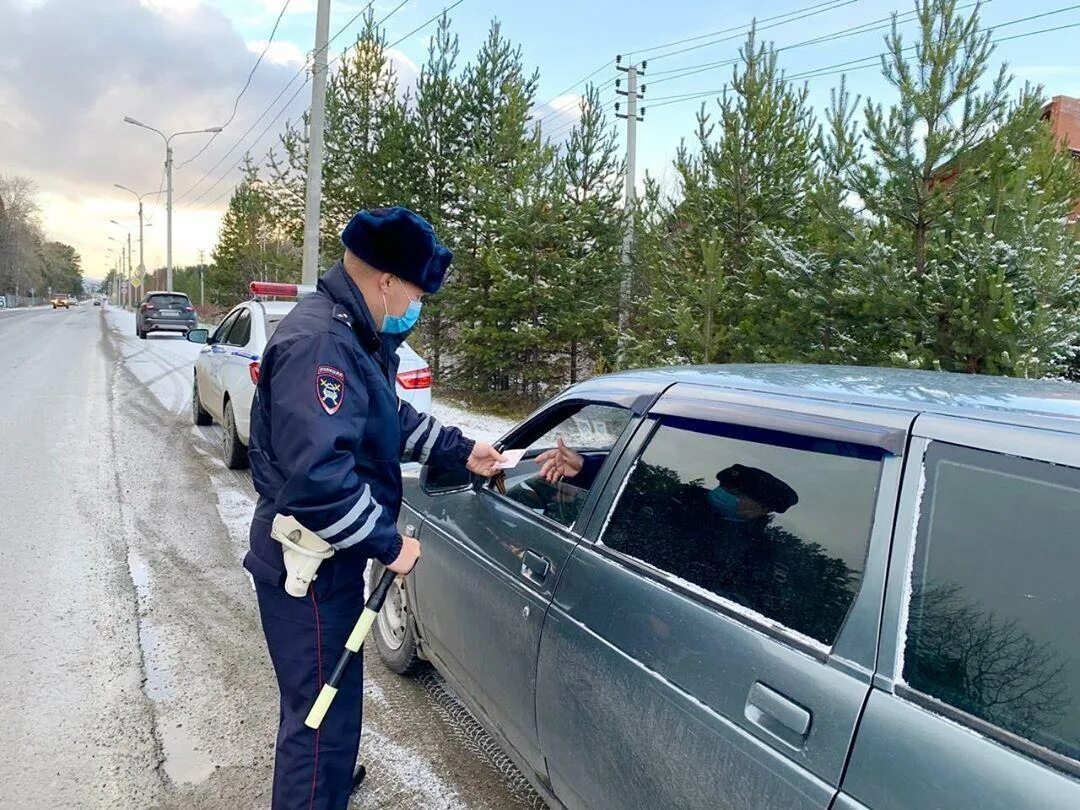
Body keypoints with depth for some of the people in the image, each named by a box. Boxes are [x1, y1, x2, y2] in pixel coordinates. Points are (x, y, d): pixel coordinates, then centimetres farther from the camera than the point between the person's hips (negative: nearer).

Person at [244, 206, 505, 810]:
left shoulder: (357, 336, 9)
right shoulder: (319, 343, -26)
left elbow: (394, 420, 22)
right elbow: (317, 474, -34)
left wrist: (461, 450, 15)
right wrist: (389, 544, -24)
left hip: (331, 553, 11)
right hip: (308, 565, -11)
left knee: (327, 703, 27)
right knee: (324, 716, 2)